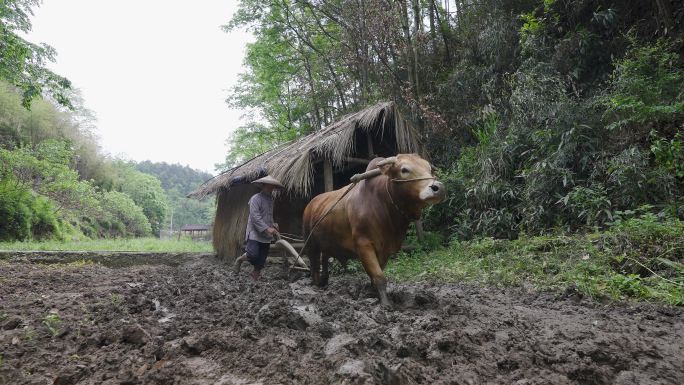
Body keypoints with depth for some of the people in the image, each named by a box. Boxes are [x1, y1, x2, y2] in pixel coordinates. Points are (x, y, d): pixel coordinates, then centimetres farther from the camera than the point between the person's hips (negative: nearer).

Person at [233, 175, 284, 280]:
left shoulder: (270, 199, 15)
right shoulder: (255, 198, -10)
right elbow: (255, 217, -19)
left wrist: (273, 224, 8)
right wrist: (267, 229, -24)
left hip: (266, 236, 7)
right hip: (255, 233, -7)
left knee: (261, 260, 8)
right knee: (253, 254, -21)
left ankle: (255, 277, 21)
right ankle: (240, 260, 8)